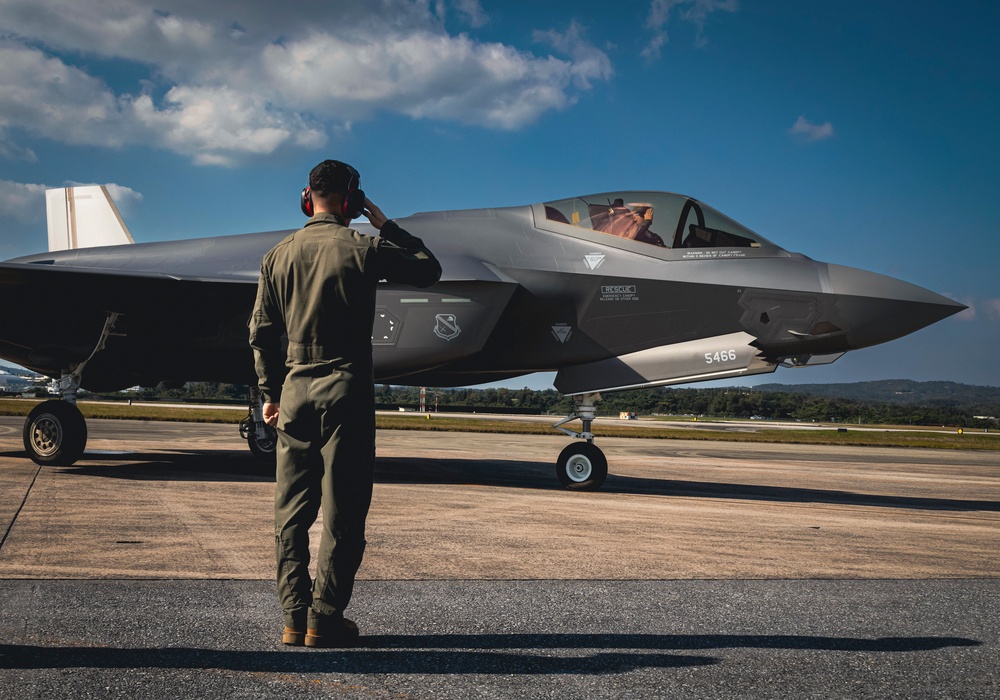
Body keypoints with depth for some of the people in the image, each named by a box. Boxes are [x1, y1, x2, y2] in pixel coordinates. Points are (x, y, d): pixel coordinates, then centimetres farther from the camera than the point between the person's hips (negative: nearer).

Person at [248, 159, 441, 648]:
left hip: (295, 388, 5)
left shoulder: (279, 255, 8)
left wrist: (271, 393, 17)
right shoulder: (363, 249, -5)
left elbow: (262, 333, 9)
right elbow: (428, 270, 7)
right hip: (346, 389, -4)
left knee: (292, 510, 9)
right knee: (342, 511, 1)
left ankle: (294, 618, 10)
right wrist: (386, 226, 13)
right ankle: (325, 618, 3)